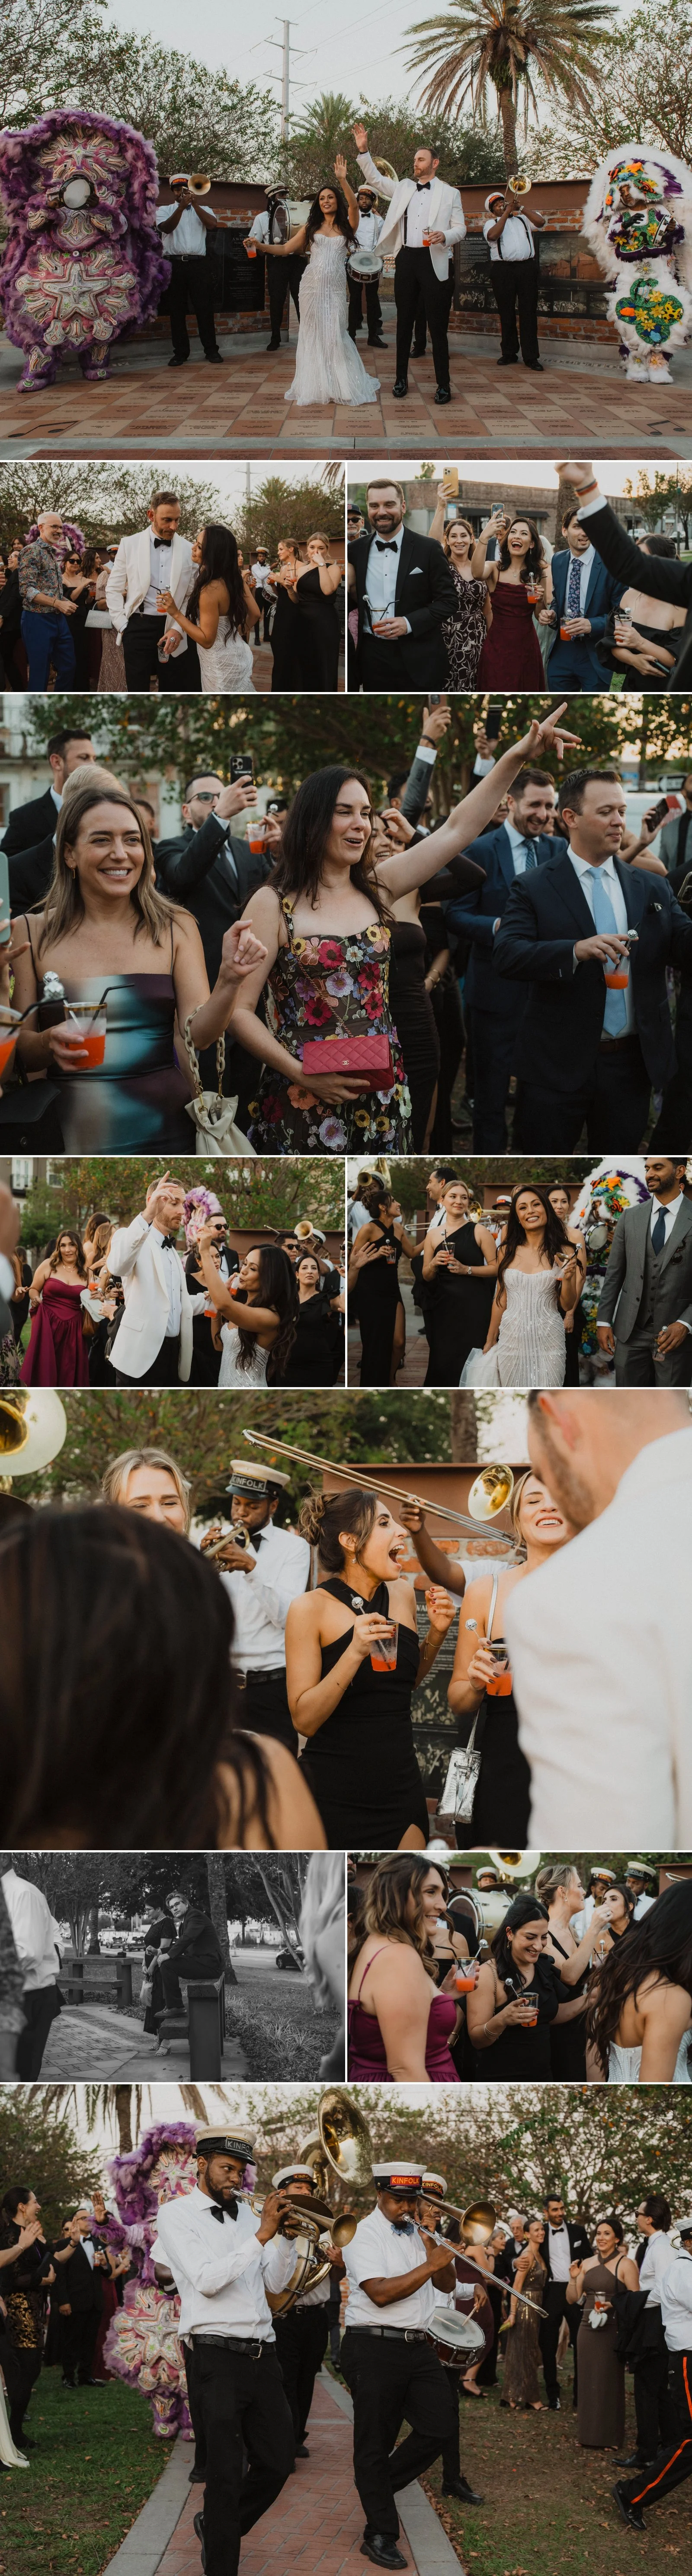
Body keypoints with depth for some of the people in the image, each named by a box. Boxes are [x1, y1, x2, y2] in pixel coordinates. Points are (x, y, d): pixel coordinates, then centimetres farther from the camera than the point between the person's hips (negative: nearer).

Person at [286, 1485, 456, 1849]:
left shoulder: (402, 1594, 6)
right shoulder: (311, 1608, -12)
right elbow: (305, 1720, -15)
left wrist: (437, 1631, 3)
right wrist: (354, 1653, -26)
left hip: (400, 1787, 5)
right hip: (333, 1792, -5)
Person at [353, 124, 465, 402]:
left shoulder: (449, 194, 5)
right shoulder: (403, 188, 14)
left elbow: (460, 228, 4)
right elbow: (375, 178, 14)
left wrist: (445, 236, -18)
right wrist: (363, 151, 2)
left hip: (434, 261, -4)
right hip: (406, 259, 4)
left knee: (438, 326, -4)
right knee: (404, 323, 7)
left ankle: (443, 384, 0)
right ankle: (401, 379, 14)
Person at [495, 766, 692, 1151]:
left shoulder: (652, 887, 10)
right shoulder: (534, 889, -3)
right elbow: (508, 955, -15)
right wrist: (575, 950, -30)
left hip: (631, 1063, 3)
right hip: (559, 1064, -3)